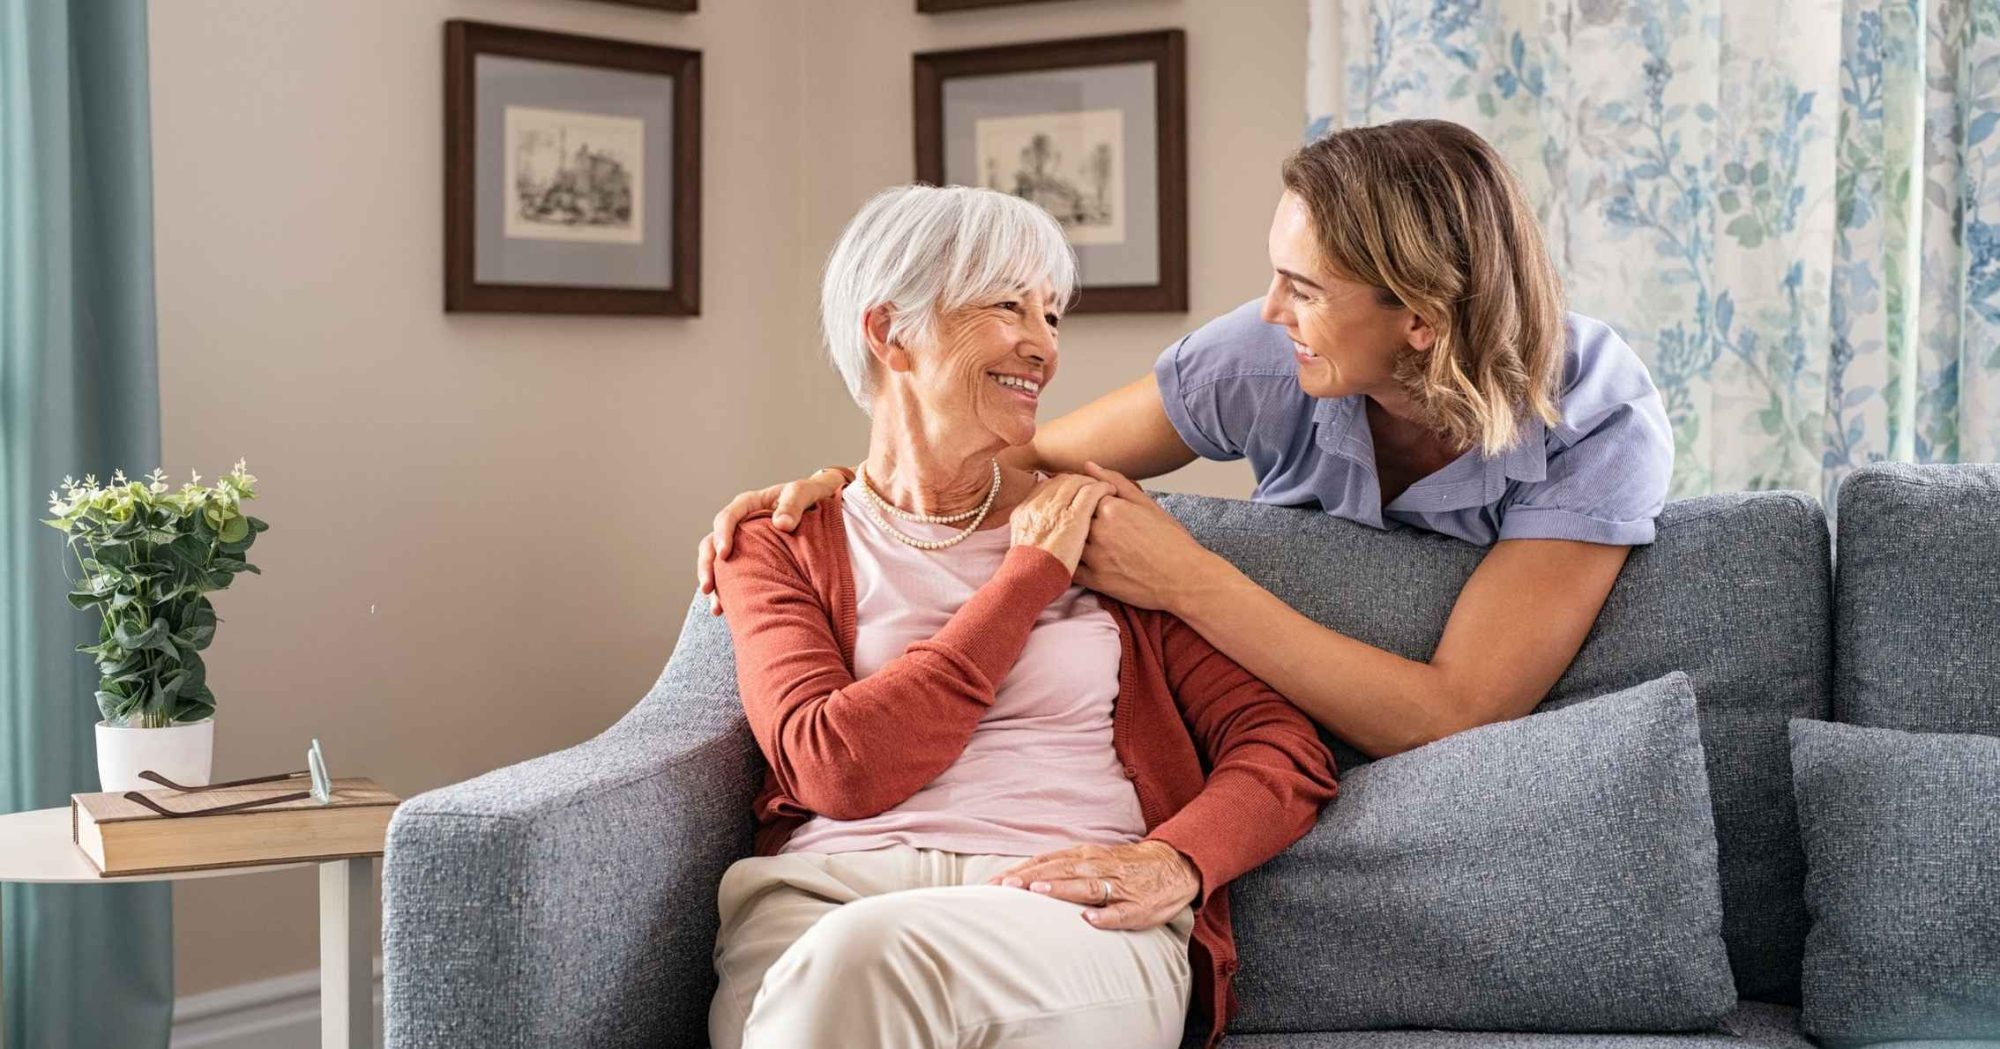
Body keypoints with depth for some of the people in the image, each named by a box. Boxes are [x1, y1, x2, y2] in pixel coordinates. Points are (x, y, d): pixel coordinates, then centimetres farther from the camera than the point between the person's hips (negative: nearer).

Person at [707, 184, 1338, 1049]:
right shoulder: (785, 546, 14)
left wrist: (1174, 861, -12)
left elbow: (1286, 749, 9)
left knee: (863, 956, -33)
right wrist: (1032, 576, -1)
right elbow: (835, 768, -6)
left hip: (1074, 916, 0)